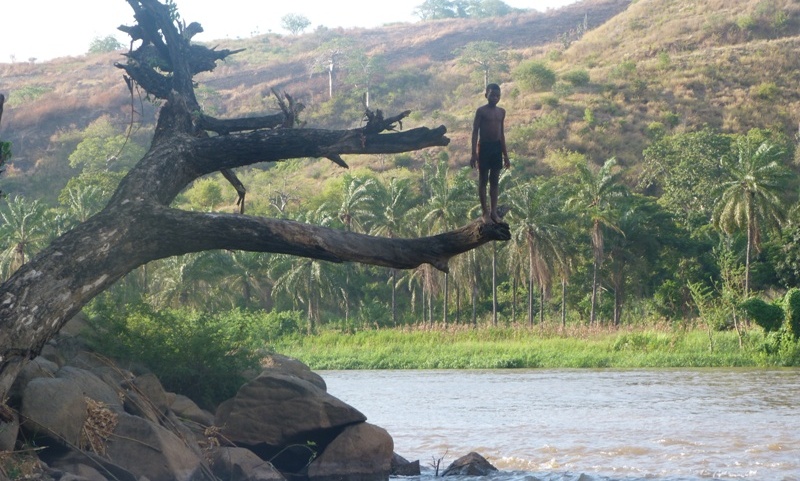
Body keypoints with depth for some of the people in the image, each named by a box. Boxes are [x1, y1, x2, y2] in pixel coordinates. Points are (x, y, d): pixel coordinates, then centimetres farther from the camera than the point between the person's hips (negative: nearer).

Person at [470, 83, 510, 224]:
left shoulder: (501, 112, 10)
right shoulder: (481, 111, -7)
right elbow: (475, 132, -8)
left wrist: (505, 155, 15)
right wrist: (474, 153, -15)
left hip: (497, 147, 6)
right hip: (484, 147, -6)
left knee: (495, 180, 7)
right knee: (483, 180, 0)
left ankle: (493, 212, 12)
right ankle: (485, 212, 3)